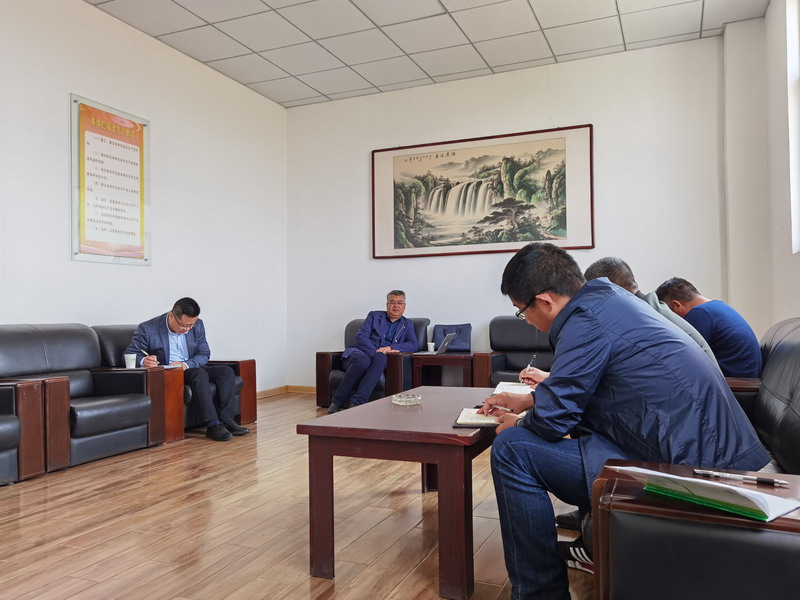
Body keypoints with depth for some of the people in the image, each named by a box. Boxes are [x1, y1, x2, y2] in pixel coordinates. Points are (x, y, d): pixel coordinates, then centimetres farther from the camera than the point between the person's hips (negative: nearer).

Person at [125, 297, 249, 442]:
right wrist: (143, 361, -33)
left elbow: (204, 354, 3)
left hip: (190, 368, 6)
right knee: (199, 373, -33)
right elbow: (128, 355, -8)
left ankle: (225, 419, -23)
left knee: (226, 371, -16)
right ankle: (213, 425, -35)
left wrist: (186, 364, -19)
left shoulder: (197, 325, 1)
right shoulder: (147, 329, -12)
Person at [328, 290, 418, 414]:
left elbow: (414, 345, 2)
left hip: (379, 358, 1)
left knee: (381, 358, -37)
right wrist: (375, 352, -16)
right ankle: (337, 402, -29)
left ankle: (357, 402, -45)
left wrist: (391, 347, -14)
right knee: (363, 360, -39)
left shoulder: (407, 325, 20)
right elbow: (360, 337, 2)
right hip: (358, 353, -1)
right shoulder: (374, 315, 15)